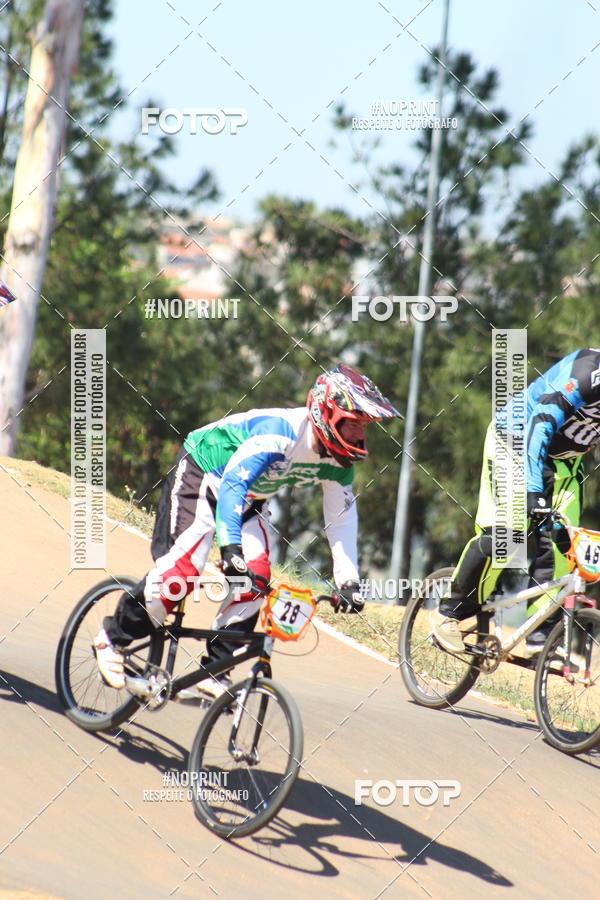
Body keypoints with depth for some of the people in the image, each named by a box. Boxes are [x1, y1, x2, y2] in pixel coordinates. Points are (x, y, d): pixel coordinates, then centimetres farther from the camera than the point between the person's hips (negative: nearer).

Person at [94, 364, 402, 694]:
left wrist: (348, 581, -10)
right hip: (201, 473, -7)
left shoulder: (338, 460, -13)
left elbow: (342, 517, -3)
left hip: (249, 498, 7)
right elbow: (232, 483, -41)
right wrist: (230, 549, -49)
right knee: (183, 567, -21)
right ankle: (113, 637, -5)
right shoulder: (278, 431, -36)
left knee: (256, 577, -12)